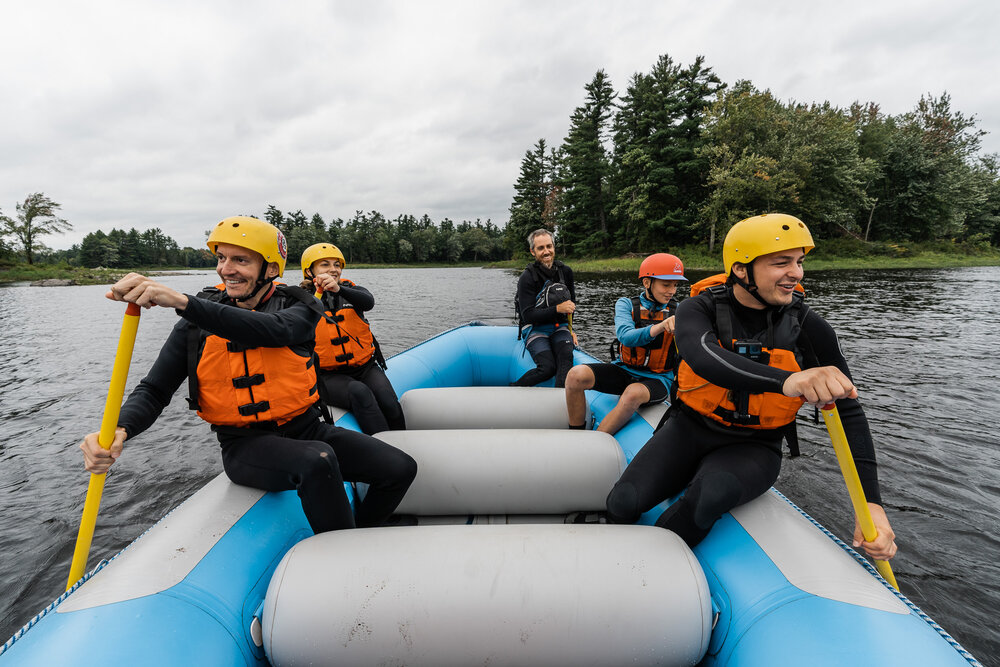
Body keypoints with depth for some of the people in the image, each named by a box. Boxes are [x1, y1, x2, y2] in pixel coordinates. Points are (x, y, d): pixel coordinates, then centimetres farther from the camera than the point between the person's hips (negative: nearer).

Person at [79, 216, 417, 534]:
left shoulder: (299, 306, -4)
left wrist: (182, 301, -40)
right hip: (246, 445, -1)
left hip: (306, 429, 2)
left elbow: (273, 330, -29)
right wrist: (119, 430, -24)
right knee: (318, 461, -35)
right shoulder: (197, 322, 0)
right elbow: (154, 390, -1)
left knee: (401, 468, -12)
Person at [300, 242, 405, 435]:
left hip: (365, 367, 2)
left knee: (389, 404, -24)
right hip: (329, 375, -2)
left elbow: (368, 302, -19)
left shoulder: (351, 290, 8)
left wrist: (338, 289, -36)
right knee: (360, 392, -33)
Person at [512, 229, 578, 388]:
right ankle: (513, 388, -3)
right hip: (535, 329, -4)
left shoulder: (566, 272, 6)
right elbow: (528, 315, -17)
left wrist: (570, 329, 11)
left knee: (566, 356, -27)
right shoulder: (527, 278, -10)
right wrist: (557, 309, -25)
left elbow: (571, 303, 22)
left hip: (559, 327, 4)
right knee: (548, 368, -24)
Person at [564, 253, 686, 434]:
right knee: (576, 375, -25)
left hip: (656, 380, -1)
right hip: (623, 371, 1)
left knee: (633, 393, -37)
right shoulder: (626, 304, -3)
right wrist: (661, 326, -40)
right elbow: (626, 337, -24)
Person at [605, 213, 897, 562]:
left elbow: (849, 414, -5)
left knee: (714, 492, -35)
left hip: (752, 449, 0)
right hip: (689, 429, 0)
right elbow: (701, 355, -35)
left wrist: (871, 502, -15)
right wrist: (784, 380, -52)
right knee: (622, 504, -21)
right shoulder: (698, 309, -11)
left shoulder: (809, 328, -8)